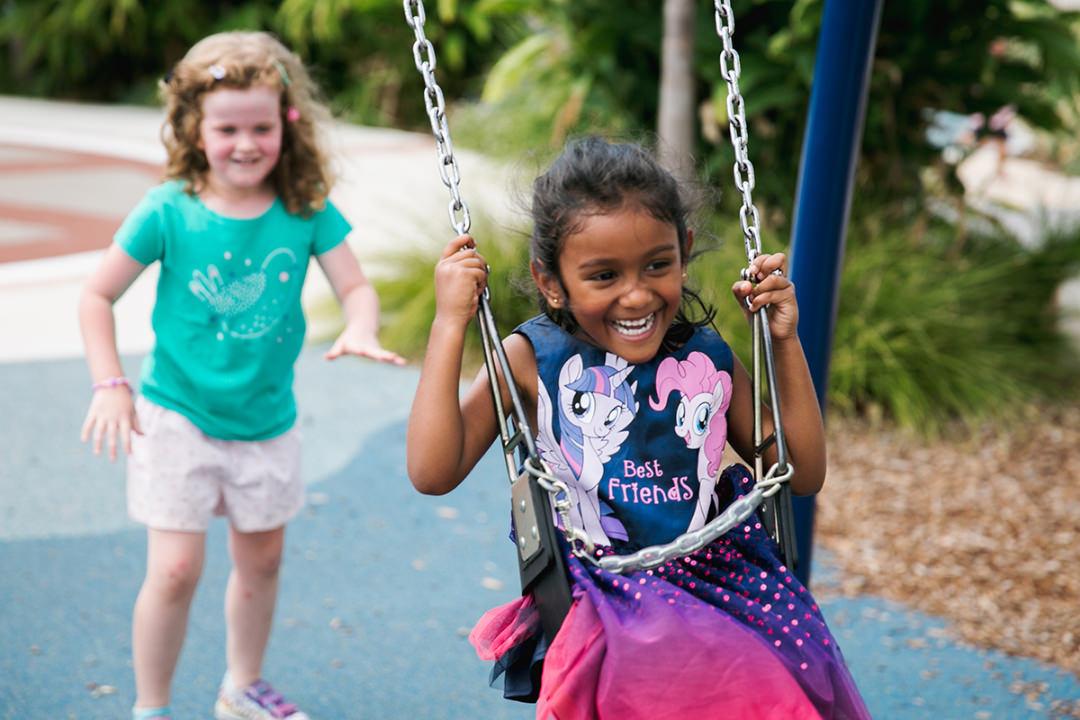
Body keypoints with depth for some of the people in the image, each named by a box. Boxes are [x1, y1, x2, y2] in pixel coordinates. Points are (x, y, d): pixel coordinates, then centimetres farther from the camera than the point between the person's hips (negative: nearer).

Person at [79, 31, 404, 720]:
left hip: (267, 417, 3)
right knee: (176, 569, -7)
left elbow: (356, 285, -7)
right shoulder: (168, 212, -15)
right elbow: (98, 296, -7)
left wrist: (361, 330, -29)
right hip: (178, 415, -3)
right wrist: (111, 385, -14)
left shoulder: (307, 209, -10)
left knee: (262, 559, 18)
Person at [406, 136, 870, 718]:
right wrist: (450, 323, -10)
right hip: (598, 602, -4)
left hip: (717, 583, 4)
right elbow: (433, 472, -10)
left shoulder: (707, 358, 10)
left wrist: (785, 342, 6)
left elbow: (803, 475, 15)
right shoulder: (532, 361, 1)